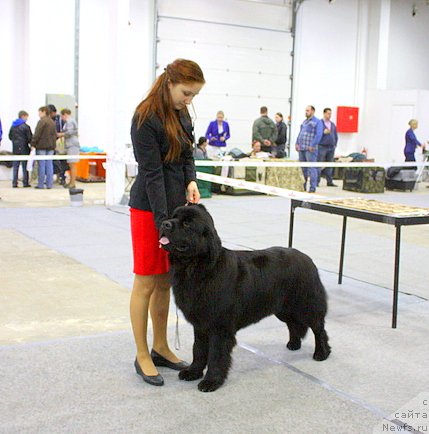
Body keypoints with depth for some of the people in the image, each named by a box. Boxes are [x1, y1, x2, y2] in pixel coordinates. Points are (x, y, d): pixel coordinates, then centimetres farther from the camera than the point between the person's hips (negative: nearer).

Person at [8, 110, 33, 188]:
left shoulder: (13, 126, 7)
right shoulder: (26, 126, -11)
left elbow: (10, 136, 12)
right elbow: (30, 137, -11)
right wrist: (31, 144, 6)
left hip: (15, 149, 5)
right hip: (24, 149, -5)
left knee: (15, 167, 8)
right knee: (25, 166, 2)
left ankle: (14, 183, 6)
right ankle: (25, 183, 4)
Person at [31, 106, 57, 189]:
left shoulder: (42, 121, -10)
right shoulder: (52, 122, 14)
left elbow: (37, 135, -13)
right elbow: (55, 135, 17)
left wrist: (33, 144, -8)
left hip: (42, 146, -7)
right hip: (51, 146, 7)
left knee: (41, 164, -3)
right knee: (49, 164, 7)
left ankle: (40, 184, -1)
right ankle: (49, 184, 6)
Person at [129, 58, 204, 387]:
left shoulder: (181, 114, 7)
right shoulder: (146, 119, -17)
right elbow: (152, 173, -21)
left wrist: (192, 182, -6)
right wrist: (162, 222, -23)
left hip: (176, 205, 8)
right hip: (149, 209, -8)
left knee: (165, 281, 13)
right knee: (146, 283, 1)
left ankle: (161, 349, 25)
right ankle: (142, 357, 12)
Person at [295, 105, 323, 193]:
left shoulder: (317, 122, -3)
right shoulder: (304, 122, 20)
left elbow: (318, 135, -12)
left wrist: (312, 145, -18)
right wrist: (297, 143, 12)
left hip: (310, 149, -8)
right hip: (301, 149, 8)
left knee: (312, 168, -7)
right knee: (302, 168, 12)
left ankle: (312, 188, -5)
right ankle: (302, 187, 20)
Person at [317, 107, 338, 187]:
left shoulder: (333, 124, 17)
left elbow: (336, 135, 22)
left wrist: (335, 144, 12)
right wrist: (323, 132, -18)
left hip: (331, 148, 5)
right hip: (322, 147, -5)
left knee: (329, 165, 8)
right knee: (319, 165, -6)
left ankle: (329, 181, 13)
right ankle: (316, 182, -3)